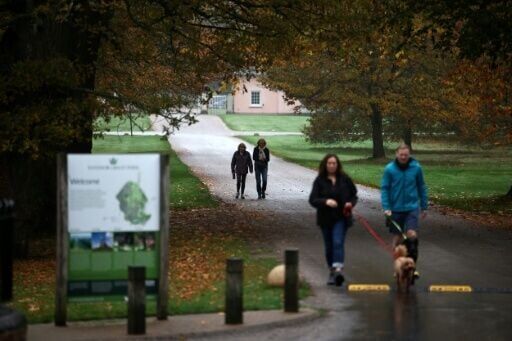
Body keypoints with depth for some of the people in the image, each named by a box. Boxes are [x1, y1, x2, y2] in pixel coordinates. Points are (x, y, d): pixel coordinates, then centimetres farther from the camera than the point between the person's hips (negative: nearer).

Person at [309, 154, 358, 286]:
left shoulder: (344, 179, 1)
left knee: (338, 242, -18)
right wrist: (326, 202, -27)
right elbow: (313, 200, -9)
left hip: (341, 217, -2)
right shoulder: (319, 181, -2)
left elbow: (354, 194, 12)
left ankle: (338, 269, -30)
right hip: (326, 218, 2)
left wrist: (351, 203, -10)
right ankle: (332, 271, 25)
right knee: (329, 246, 10)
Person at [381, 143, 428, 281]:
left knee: (412, 235, -15)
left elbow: (421, 187, 7)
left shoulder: (416, 168, -3)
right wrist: (386, 208, -12)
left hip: (411, 207, 0)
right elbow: (384, 189, -4)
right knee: (397, 238, 8)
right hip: (395, 208, 0)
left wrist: (424, 207, 12)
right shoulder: (389, 169, -7)